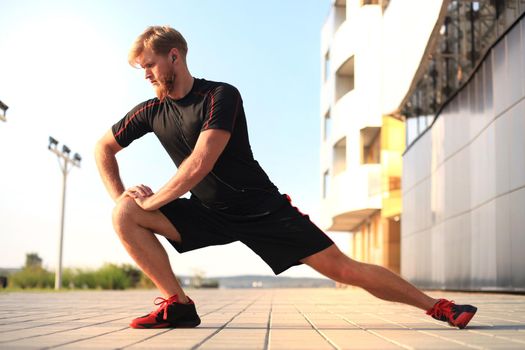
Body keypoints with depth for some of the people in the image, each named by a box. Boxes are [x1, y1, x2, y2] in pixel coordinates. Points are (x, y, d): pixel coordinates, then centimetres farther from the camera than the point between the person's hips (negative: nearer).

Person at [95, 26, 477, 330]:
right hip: (208, 213, 5)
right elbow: (104, 148, 17)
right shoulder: (151, 111, 3)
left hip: (262, 209, -5)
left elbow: (199, 164, -24)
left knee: (341, 267, -11)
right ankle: (178, 305, -11)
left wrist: (153, 199, -14)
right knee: (126, 215, -13)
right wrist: (120, 196, 3)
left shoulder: (221, 96, -15)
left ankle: (437, 306, 0)